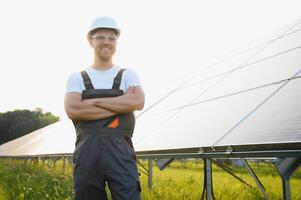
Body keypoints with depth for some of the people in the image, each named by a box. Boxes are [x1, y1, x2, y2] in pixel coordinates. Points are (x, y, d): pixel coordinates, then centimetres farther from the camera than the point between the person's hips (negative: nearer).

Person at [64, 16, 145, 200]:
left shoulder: (127, 75, 13)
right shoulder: (77, 78, 13)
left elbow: (138, 102, -7)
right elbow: (72, 110, -6)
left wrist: (94, 101, -7)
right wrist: (121, 104, -6)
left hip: (120, 150, -1)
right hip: (87, 150, 1)